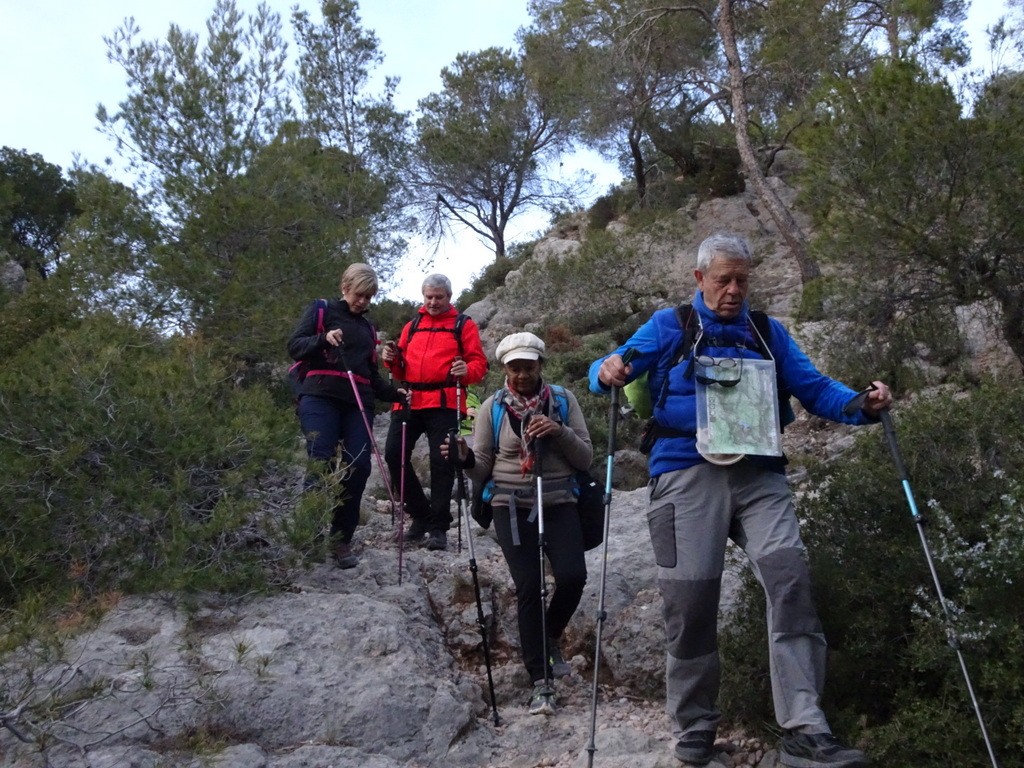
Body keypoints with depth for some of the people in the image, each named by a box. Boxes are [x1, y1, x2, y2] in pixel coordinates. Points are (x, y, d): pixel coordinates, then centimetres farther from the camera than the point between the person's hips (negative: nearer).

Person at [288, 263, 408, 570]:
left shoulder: (368, 328, 26)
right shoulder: (321, 311, 11)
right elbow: (294, 346, 0)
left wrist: (394, 393, 10)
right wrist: (323, 339, -18)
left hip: (358, 404, 5)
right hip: (320, 398, -5)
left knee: (358, 467, -7)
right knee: (322, 464, -17)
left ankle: (342, 540, 1)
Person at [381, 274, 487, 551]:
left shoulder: (464, 325, 10)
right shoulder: (412, 326, 22)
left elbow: (479, 363, 2)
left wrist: (467, 370, -20)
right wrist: (392, 360, 1)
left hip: (445, 404, -4)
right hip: (410, 401, 4)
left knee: (441, 462, -6)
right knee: (394, 454, -5)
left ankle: (438, 527, 4)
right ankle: (420, 513, 12)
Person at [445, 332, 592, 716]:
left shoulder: (563, 400, 5)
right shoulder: (492, 407, 5)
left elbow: (585, 458, 3)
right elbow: (482, 469, 4)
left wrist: (560, 432, -15)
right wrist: (465, 457, -19)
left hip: (558, 503, 1)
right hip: (512, 507, 0)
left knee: (572, 576, -18)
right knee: (528, 586, -11)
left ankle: (550, 637, 15)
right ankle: (541, 682, -3)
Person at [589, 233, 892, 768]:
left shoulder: (768, 333, 20)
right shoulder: (668, 327, 12)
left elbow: (813, 387, 12)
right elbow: (611, 367, 3)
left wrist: (862, 405, -7)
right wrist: (608, 372, -22)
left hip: (758, 475, 2)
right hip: (687, 474, -2)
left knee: (788, 574, -19)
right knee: (690, 597, -3)